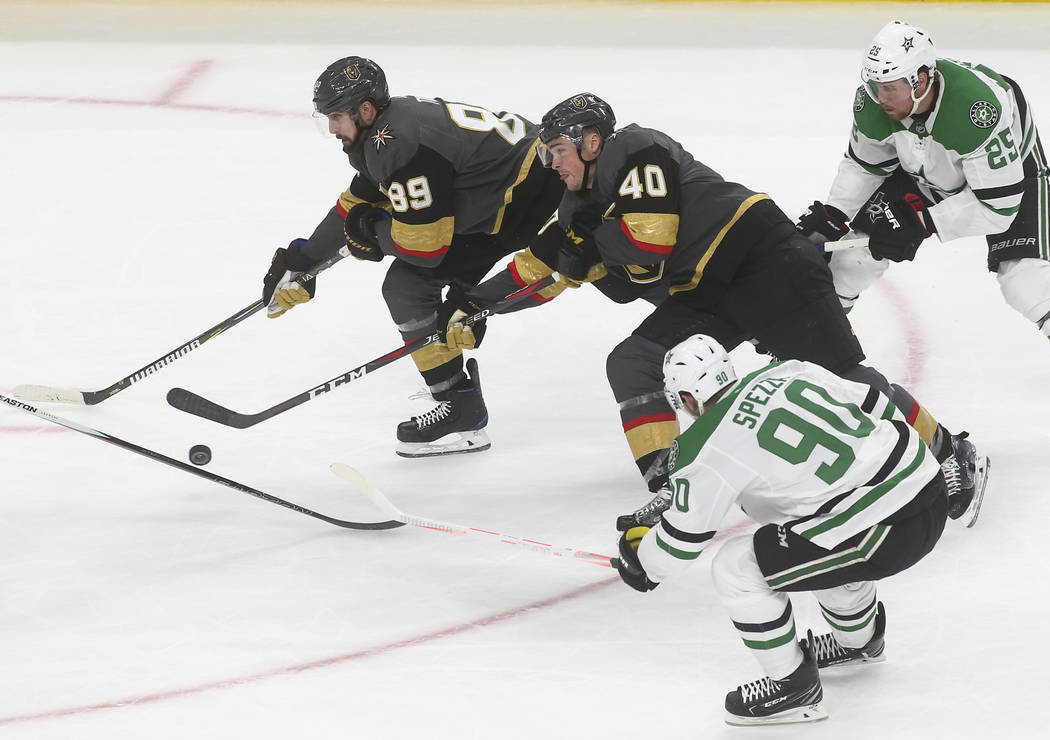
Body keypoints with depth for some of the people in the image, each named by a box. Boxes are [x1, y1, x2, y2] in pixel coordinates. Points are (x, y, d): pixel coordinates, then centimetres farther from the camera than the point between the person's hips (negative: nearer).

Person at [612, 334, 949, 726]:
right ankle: (860, 640, 59)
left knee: (737, 568, -1)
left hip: (886, 531, -8)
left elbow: (683, 537, 2)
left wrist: (641, 565, 24)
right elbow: (874, 405, 19)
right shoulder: (789, 372, 11)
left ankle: (794, 686, 10)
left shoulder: (706, 449, -6)